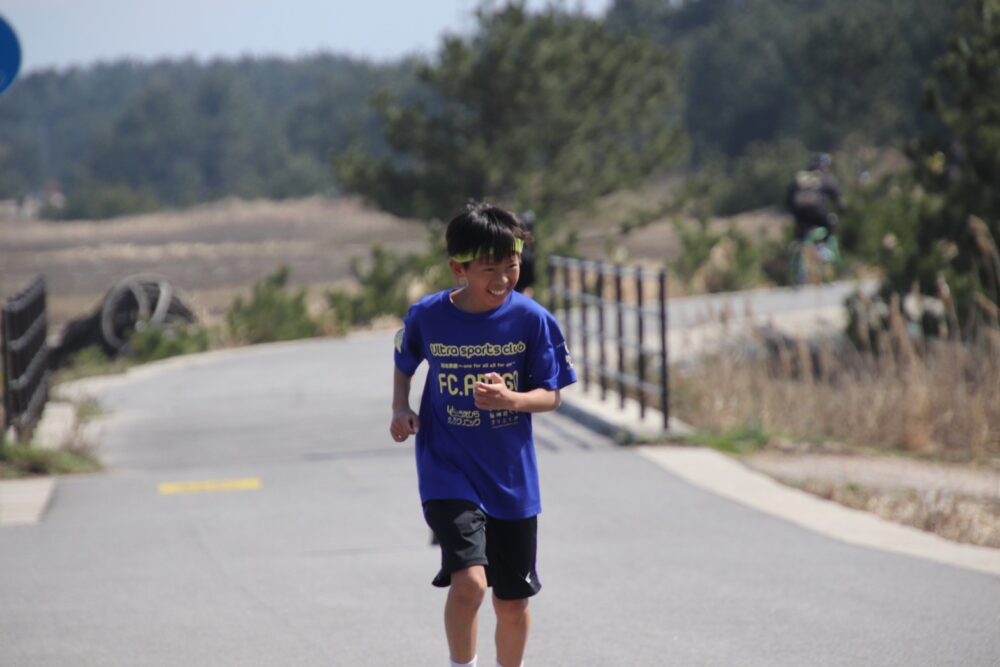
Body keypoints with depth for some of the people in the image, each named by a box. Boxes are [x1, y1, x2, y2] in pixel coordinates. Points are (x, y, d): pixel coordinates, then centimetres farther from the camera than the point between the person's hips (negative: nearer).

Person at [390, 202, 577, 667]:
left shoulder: (533, 320, -8)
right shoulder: (428, 316, -7)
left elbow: (550, 396, -5)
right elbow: (404, 365, 14)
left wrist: (510, 400, -25)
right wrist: (400, 409, -4)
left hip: (512, 480, 2)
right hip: (449, 474, -2)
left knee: (512, 602, 12)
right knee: (468, 582, -22)